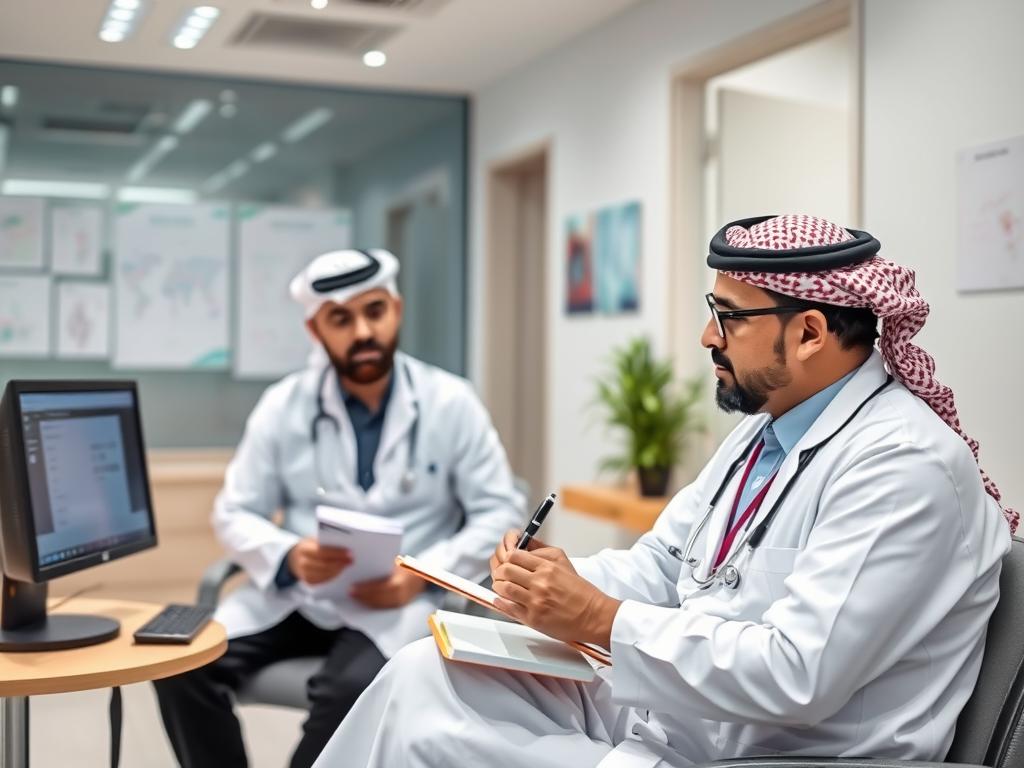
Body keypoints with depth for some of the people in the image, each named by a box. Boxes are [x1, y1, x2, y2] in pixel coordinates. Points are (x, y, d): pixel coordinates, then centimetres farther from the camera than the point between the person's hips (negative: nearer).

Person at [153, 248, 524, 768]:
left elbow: (499, 513, -1)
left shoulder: (450, 402, -2)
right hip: (294, 594, 3)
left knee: (352, 686, -33)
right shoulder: (283, 404, 2)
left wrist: (421, 576, -15)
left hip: (399, 603, -2)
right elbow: (235, 515, 4)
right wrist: (289, 556, -18)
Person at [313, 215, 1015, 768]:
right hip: (661, 700, 9)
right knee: (425, 675, -2)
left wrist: (600, 620, -23)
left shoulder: (905, 465, -20)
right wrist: (556, 580, -8)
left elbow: (797, 677, -27)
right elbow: (661, 565, 12)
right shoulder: (766, 428, 10)